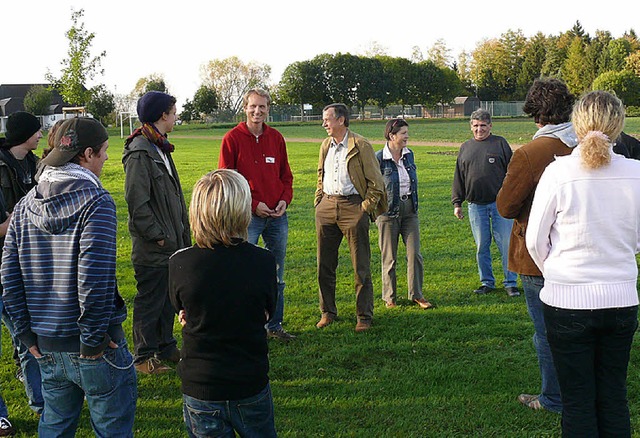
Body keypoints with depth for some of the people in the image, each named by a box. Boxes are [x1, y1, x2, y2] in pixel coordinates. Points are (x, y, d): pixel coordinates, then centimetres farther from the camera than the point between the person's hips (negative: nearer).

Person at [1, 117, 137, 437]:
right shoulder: (96, 202, -16)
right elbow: (94, 278, -24)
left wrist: (27, 334, 9)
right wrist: (93, 340, -14)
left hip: (47, 348, 6)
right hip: (93, 350, -6)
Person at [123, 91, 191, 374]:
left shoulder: (160, 149, 13)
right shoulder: (139, 153, -18)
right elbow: (137, 203, -21)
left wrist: (183, 232, 16)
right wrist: (157, 235, -17)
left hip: (171, 243, 9)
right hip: (152, 248, -9)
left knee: (168, 298, 18)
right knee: (150, 302, 3)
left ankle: (166, 347, 31)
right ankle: (144, 357, 15)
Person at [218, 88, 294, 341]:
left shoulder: (276, 138, 9)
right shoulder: (232, 139, -4)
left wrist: (285, 199, -3)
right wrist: (253, 204, -12)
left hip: (277, 215, 5)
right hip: (247, 216, -5)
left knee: (276, 275, 12)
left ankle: (274, 325, 24)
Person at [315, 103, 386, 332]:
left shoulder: (360, 145, -5)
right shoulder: (325, 145, 13)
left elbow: (376, 182, -4)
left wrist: (364, 208, -8)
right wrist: (318, 202, 14)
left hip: (353, 206, -6)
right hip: (327, 207, 6)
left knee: (361, 266, -1)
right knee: (324, 264, 9)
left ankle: (364, 316, 9)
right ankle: (328, 312, 23)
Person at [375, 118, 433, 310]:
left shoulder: (409, 154, 7)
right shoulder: (379, 158, -10)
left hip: (409, 209, 5)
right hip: (388, 211, -5)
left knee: (414, 253, 1)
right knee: (389, 257, 4)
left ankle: (416, 295, 12)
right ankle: (389, 298, 16)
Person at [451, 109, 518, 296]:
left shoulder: (500, 143, 4)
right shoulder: (465, 147, 13)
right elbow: (458, 177, 16)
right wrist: (457, 203, 11)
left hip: (500, 203, -3)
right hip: (475, 205, 3)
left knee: (506, 244, -1)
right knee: (481, 246, 8)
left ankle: (511, 282, 9)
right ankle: (487, 282, 19)